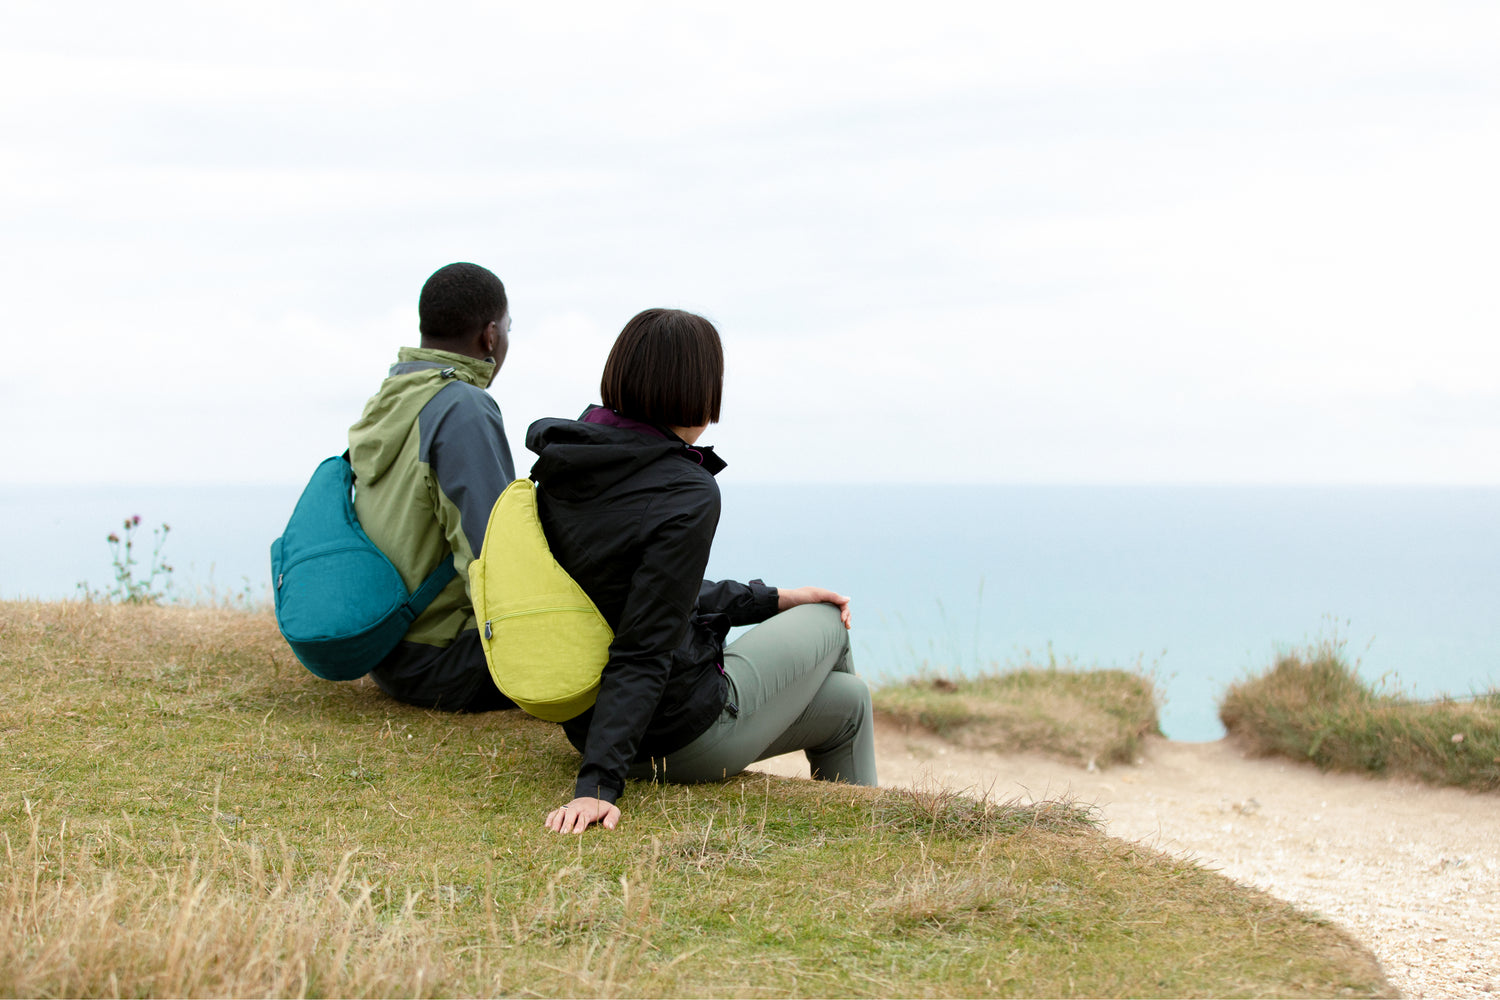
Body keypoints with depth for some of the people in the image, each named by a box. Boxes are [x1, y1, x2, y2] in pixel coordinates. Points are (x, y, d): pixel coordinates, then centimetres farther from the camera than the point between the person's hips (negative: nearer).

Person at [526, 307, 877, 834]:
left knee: (848, 701, 27)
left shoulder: (561, 465, 0)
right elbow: (643, 652, -30)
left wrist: (772, 599, 18)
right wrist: (598, 784, -31)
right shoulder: (689, 497, -25)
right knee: (827, 620, 22)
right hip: (683, 740, -8)